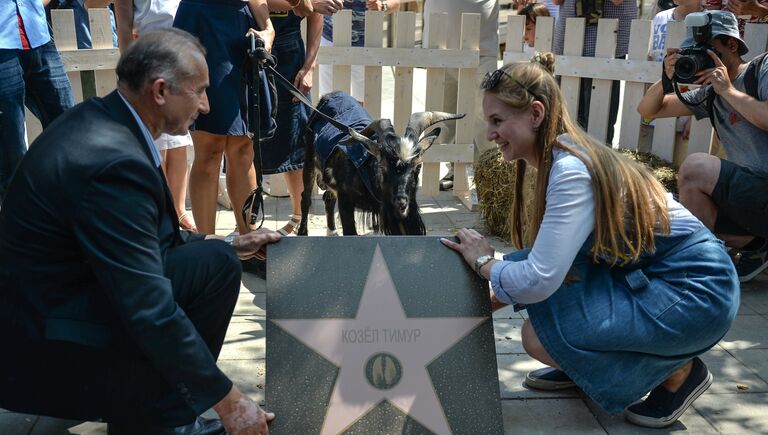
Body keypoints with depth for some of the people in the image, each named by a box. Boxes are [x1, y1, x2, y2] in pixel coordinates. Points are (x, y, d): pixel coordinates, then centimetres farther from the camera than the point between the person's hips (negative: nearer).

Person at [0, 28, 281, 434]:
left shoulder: (98, 118, 0)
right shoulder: (113, 159, -29)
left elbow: (147, 237, 13)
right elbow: (149, 310, -28)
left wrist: (228, 247, 13)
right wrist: (228, 400, -19)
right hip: (44, 351, -9)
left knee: (216, 262, 2)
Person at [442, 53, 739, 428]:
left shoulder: (570, 169, -25)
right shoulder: (562, 156, 3)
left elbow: (539, 281, -29)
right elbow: (547, 262, 8)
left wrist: (483, 262, -10)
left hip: (695, 290, -9)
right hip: (647, 274, 9)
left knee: (540, 335, -19)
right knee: (521, 265, 2)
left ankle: (677, 371, 1)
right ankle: (579, 365, 21)